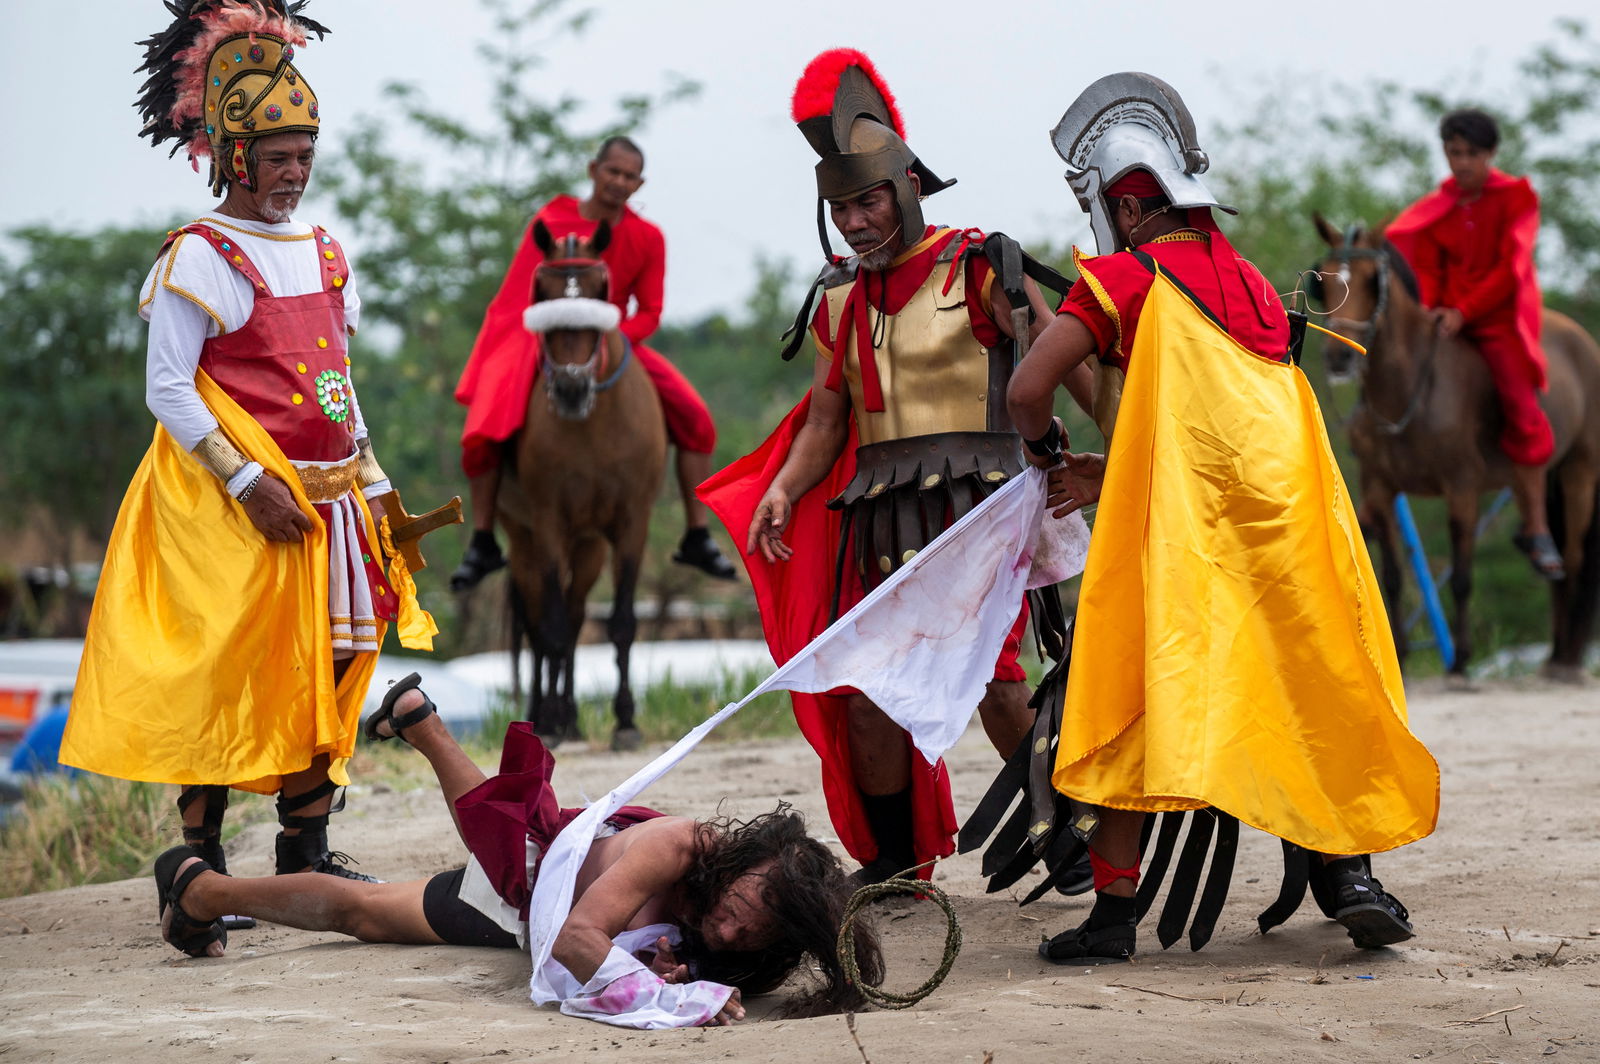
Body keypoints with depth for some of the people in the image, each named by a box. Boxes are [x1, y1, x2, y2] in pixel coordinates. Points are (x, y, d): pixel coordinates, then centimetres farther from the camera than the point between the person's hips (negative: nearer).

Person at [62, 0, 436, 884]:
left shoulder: (322, 250, 14)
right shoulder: (197, 258, -7)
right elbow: (167, 390, -11)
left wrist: (371, 483, 14)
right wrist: (247, 481, -18)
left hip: (327, 492, 7)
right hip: (234, 506, -7)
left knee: (325, 665, 7)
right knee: (228, 671, -7)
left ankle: (306, 852, 17)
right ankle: (200, 861, 0)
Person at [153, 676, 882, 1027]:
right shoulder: (676, 847, -48)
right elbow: (576, 938, -55)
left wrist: (665, 960, -46)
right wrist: (675, 999, -64)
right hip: (534, 863, -5)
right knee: (361, 911, 16)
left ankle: (417, 719, 66)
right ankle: (199, 887, 41)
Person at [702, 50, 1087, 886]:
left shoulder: (979, 269, -1)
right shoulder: (841, 299, 16)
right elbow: (825, 419, 18)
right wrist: (782, 492, 1)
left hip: (975, 507, -5)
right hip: (877, 521, 6)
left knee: (992, 680, -16)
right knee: (867, 697, 2)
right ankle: (894, 865, 16)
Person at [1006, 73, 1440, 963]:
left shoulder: (1125, 278, 1)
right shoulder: (1250, 282, 21)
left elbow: (1028, 390, -5)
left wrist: (1047, 450, 17)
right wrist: (1111, 476, 26)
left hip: (1182, 535, -5)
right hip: (1296, 515, 5)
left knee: (1131, 699, 1)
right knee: (1323, 697, 16)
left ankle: (1114, 908, -2)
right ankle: (1353, 874, 10)